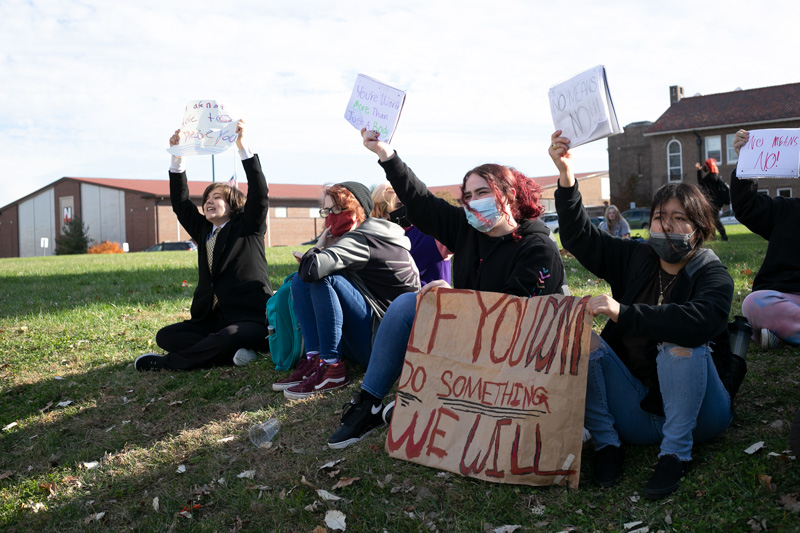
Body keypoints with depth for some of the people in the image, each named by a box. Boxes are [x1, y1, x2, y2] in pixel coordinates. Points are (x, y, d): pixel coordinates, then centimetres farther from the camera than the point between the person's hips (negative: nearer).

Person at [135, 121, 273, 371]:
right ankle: (231, 353, -19)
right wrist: (177, 157, 8)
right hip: (210, 319, 7)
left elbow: (259, 194, -10)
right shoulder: (203, 230, 18)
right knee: (165, 336, -11)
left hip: (250, 319, -6)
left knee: (228, 337, -37)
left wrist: (243, 147, -15)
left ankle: (166, 363, -16)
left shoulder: (248, 227, 4)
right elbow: (180, 203, 14)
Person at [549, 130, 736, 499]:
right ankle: (606, 443, -12)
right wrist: (566, 176, -14)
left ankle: (676, 453, -20)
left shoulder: (713, 275, -8)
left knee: (679, 342, -33)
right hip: (638, 410, 4)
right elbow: (580, 238, -1)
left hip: (697, 410, -4)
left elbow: (700, 320, -31)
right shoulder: (635, 259, 7)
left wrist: (623, 313, -41)